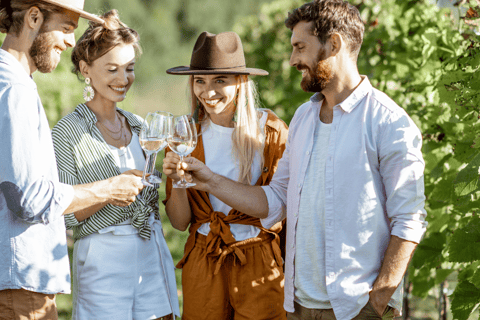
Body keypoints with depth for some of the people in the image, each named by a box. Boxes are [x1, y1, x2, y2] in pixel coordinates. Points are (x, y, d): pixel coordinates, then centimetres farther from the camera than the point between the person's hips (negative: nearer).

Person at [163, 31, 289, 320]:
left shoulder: (271, 131, -6)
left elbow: (289, 208, 2)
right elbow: (180, 222, 2)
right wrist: (177, 182, -14)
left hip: (260, 264, -2)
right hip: (203, 263, 2)